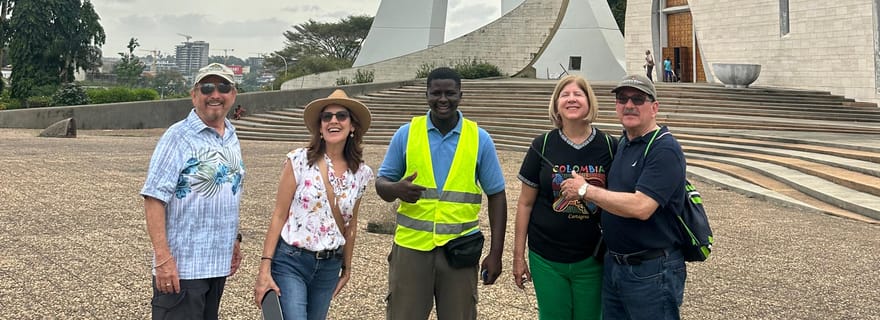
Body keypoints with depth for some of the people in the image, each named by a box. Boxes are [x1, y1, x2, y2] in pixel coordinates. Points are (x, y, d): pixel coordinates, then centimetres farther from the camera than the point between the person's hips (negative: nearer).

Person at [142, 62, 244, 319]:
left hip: (219, 263, 7)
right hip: (181, 266, -7)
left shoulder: (232, 138, 11)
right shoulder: (178, 136, -11)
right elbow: (154, 198, -16)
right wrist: (163, 258, -21)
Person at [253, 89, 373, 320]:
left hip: (329, 266, 4)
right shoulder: (299, 161, -8)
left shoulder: (361, 173, 2)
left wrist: (347, 267, 20)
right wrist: (265, 269, -10)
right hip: (290, 262, -4)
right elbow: (279, 216, -7)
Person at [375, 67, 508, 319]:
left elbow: (496, 196, 4)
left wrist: (495, 253, 0)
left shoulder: (480, 139, 1)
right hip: (411, 248, 0)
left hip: (459, 251, 0)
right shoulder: (406, 134, 1)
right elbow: (381, 184, 6)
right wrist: (397, 189, -19)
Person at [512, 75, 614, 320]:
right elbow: (525, 203, 2)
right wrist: (518, 256, 2)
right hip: (546, 259, 0)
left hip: (591, 259, 0)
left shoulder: (610, 147, -3)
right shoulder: (542, 145, -3)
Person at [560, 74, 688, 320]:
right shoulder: (622, 143, 10)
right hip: (614, 264, 8)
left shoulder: (664, 149, -17)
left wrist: (586, 190, -20)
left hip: (651, 272, -8)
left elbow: (641, 207, -27)